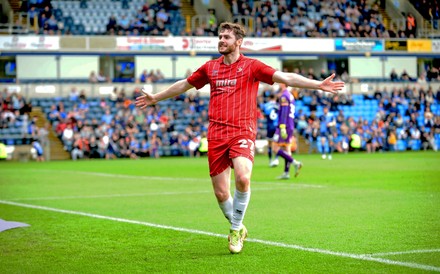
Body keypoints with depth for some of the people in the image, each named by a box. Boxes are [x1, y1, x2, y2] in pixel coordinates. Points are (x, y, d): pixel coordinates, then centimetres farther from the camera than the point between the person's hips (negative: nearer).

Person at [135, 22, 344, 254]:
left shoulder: (251, 66, 2)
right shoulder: (210, 67, 14)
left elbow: (286, 77, -6)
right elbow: (184, 85, 28)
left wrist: (318, 85, -17)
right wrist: (155, 98, 36)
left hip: (242, 132, -4)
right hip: (216, 135, 4)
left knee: (243, 178, -27)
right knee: (221, 193, 0)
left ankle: (236, 230, -6)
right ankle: (237, 228, 28)